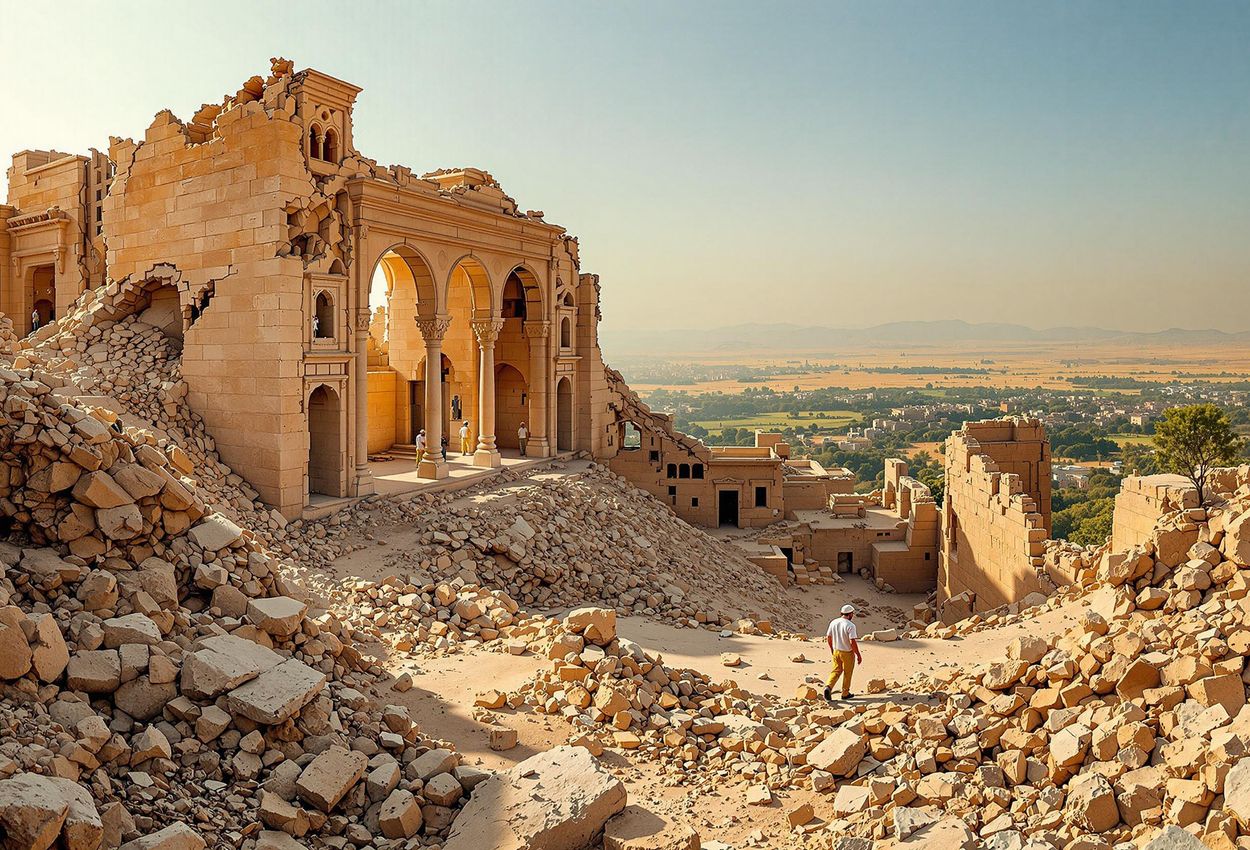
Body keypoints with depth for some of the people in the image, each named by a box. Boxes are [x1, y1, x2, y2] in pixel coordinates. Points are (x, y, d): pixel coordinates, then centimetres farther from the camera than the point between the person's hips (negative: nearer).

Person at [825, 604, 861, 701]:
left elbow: (828, 637, 6)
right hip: (847, 653, -5)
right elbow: (853, 642, -24)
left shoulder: (833, 622, -1)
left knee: (835, 671, 13)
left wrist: (832, 649, 21)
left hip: (836, 651, 5)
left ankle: (828, 687, -9)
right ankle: (845, 693, 23)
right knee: (847, 673, 12)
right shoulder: (850, 625, -21)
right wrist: (858, 655, -14)